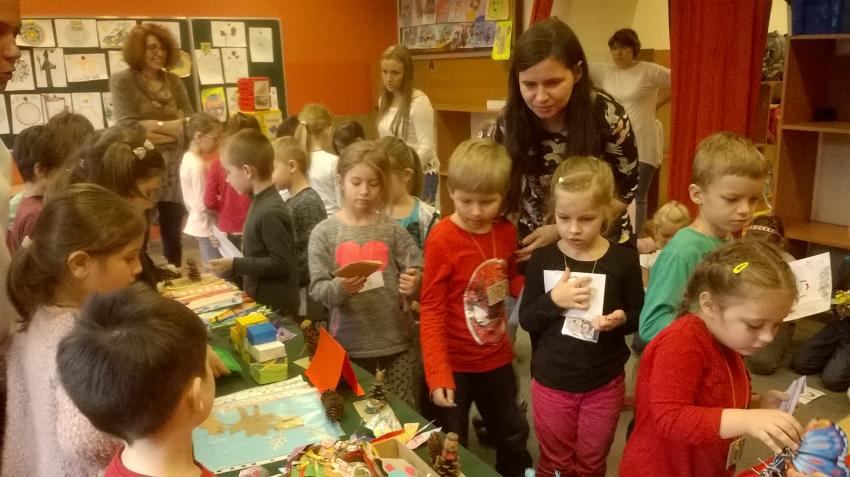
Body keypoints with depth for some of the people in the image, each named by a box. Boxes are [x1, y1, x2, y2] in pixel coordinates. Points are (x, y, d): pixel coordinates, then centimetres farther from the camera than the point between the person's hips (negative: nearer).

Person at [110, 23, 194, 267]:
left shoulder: (174, 81, 10)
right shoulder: (121, 81, -2)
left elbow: (191, 121, 2)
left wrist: (154, 127, -14)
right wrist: (173, 125, -11)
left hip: (173, 169, 4)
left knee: (173, 233, 10)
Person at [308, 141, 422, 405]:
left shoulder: (392, 230, -2)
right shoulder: (323, 233, -4)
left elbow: (418, 272, 0)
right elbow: (317, 289, -7)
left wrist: (414, 283, -21)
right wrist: (338, 288, -27)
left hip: (396, 341, 1)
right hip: (349, 343, 0)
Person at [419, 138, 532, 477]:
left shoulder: (506, 232, -3)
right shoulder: (441, 239, -21)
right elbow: (431, 312, -19)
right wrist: (438, 374, -25)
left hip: (497, 359, 6)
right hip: (455, 364, -6)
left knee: (513, 436, 26)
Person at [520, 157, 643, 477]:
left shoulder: (623, 260, -10)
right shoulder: (542, 259, -9)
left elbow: (639, 316, -1)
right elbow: (526, 320, -7)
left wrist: (620, 319, -23)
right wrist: (552, 300, -25)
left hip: (605, 383, 1)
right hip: (551, 381, 0)